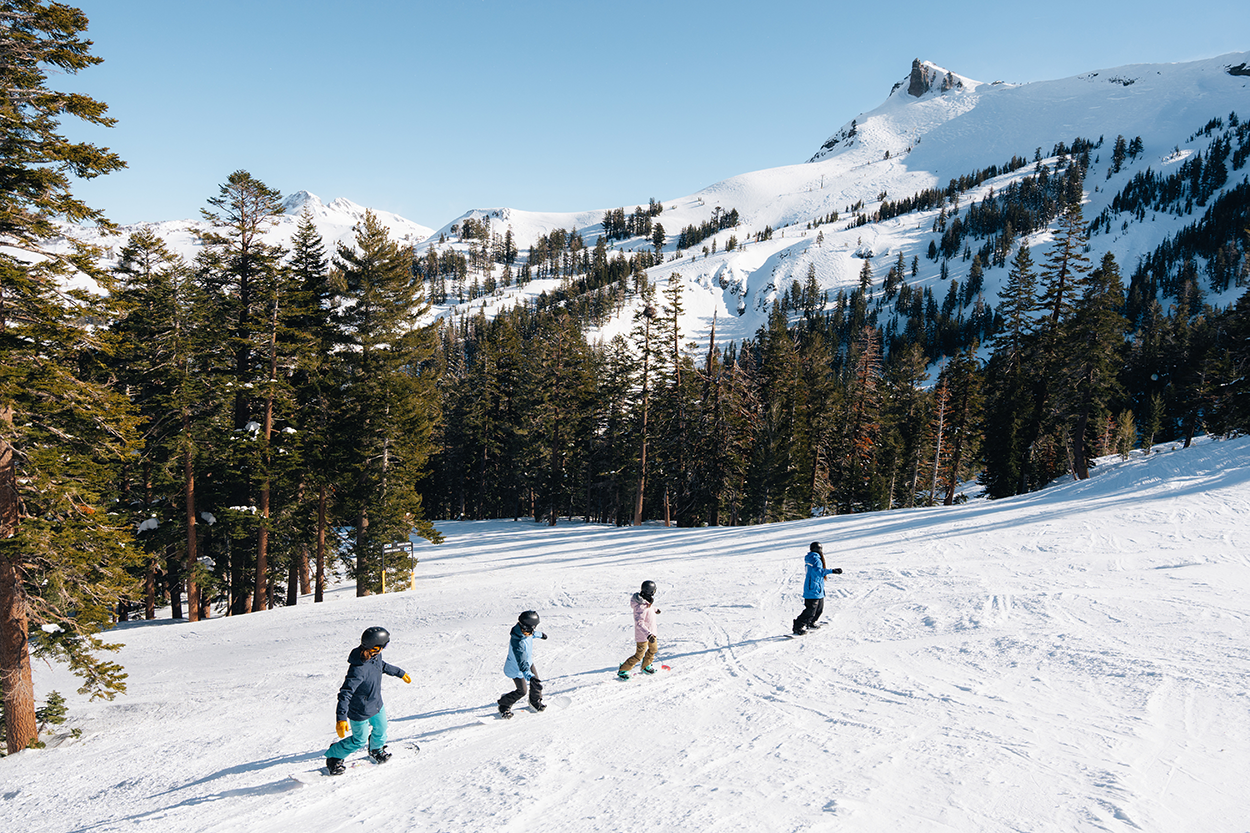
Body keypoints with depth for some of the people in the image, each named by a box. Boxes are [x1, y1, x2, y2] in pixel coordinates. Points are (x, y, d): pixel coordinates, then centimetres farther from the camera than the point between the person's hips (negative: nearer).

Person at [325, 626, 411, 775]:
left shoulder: (375, 655, -13)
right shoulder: (358, 669, -40)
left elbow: (382, 666, 11)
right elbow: (345, 693, -36)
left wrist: (400, 673, 25)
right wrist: (341, 718, -39)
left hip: (376, 704, 7)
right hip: (360, 711, -7)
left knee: (380, 729, 25)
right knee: (359, 740, 12)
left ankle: (376, 749, 56)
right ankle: (333, 756, 36)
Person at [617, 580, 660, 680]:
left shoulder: (644, 600, -5)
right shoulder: (641, 606, -34)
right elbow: (639, 623, -38)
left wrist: (655, 609, 38)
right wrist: (648, 634, -47)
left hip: (650, 632, 9)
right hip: (642, 635, -9)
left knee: (653, 649, 24)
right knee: (638, 656, 0)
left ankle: (645, 666, 46)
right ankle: (622, 670, 17)